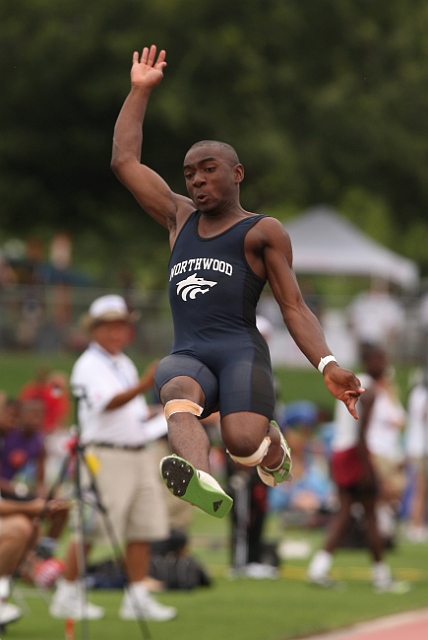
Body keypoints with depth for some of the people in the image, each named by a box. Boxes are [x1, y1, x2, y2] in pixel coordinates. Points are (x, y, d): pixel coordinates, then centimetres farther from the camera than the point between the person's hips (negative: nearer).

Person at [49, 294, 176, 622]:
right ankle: (67, 596, 0)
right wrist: (142, 386, -38)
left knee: (144, 528, 3)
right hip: (105, 456, -8)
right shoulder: (89, 365, -7)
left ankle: (138, 598, 7)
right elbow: (108, 403, -25)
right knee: (90, 530, -8)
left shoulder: (126, 364, 20)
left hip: (139, 453, 8)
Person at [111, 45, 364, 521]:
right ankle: (203, 484, -67)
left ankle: (273, 443, 12)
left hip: (241, 352, -3)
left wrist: (328, 366, -11)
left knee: (243, 445, -29)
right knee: (178, 393, -35)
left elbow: (294, 308, 5)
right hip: (187, 357, 3)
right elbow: (124, 161, 26)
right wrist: (141, 90, 26)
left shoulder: (263, 231, 12)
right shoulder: (180, 218, 27)